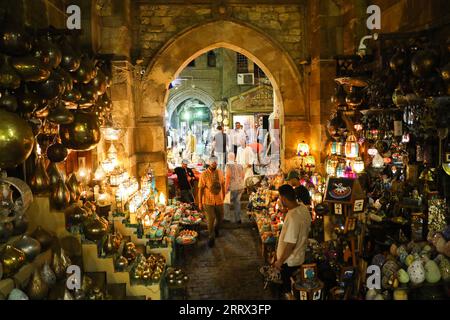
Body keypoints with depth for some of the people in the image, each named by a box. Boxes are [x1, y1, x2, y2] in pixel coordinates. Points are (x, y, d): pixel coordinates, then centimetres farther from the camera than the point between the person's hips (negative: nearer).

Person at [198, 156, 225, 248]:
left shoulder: (220, 172, 0)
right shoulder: (204, 174, -13)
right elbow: (200, 189, -10)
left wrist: (224, 196, 15)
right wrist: (200, 202, -10)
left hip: (219, 200, 4)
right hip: (208, 201, -4)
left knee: (220, 218, 16)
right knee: (211, 220, 0)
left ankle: (216, 230, 47)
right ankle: (211, 237, 20)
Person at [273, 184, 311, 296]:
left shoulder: (292, 217, -35)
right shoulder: (303, 208, -8)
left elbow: (290, 245, -30)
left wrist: (279, 261, -16)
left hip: (289, 261, -8)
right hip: (300, 256, 8)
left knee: (287, 288, 15)